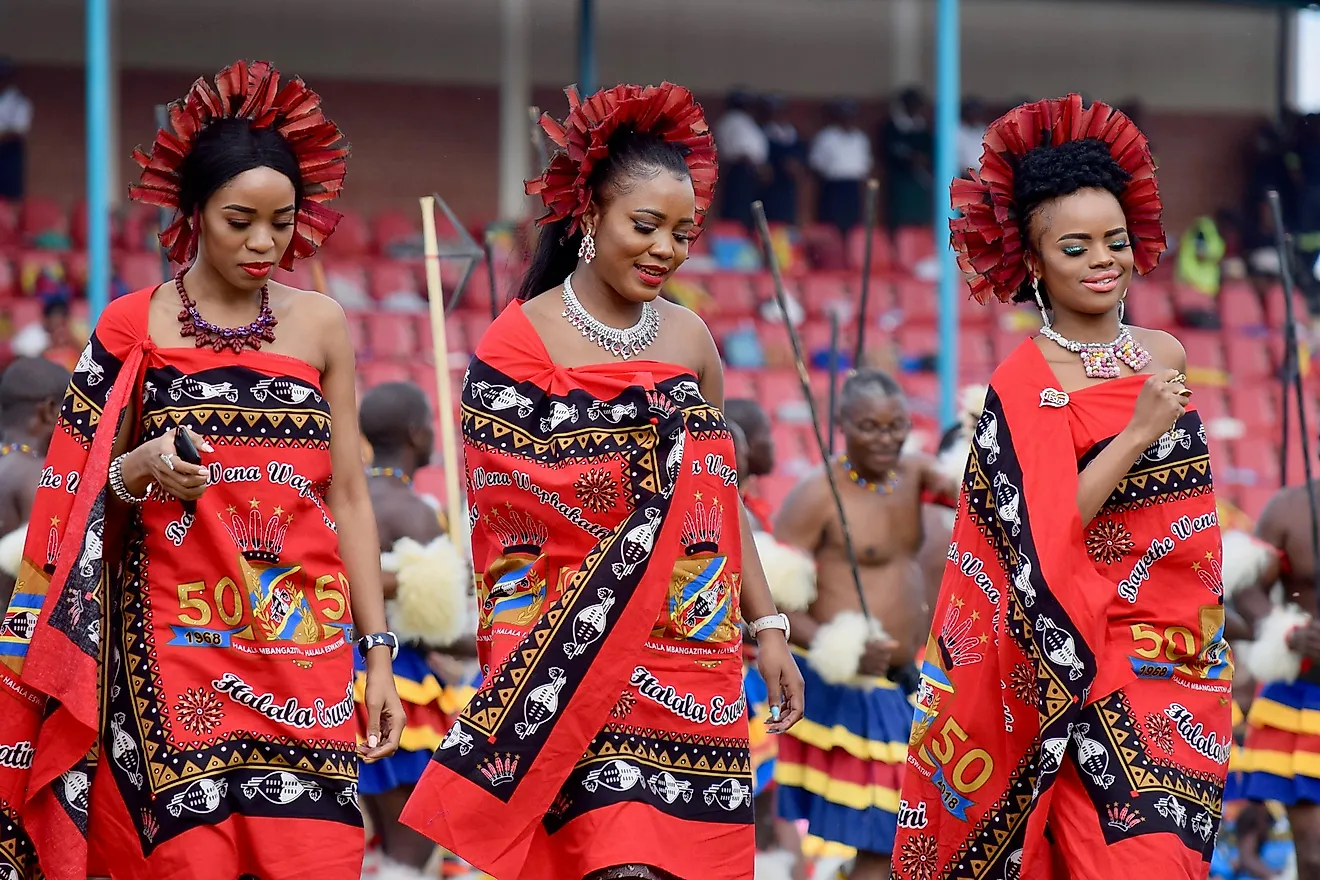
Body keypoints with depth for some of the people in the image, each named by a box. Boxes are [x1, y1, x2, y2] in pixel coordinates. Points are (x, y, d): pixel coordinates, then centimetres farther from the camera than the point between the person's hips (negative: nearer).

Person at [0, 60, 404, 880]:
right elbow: (80, 499, 6)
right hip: (173, 648, -2)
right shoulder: (133, 327, 3)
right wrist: (138, 472, -16)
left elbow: (348, 495, 9)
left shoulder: (320, 325, 9)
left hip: (301, 646, 2)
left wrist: (379, 656, 5)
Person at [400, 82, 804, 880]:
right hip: (581, 659, -5)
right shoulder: (519, 346, -4)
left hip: (696, 661, 5)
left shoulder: (689, 337, 10)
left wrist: (768, 628, 12)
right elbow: (506, 527, -6)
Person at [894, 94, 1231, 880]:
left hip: (1189, 661, 5)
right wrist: (1136, 433, -21)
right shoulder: (1024, 387, -10)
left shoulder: (1165, 357, 8)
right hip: (1093, 662, -5)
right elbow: (1042, 541, -18)